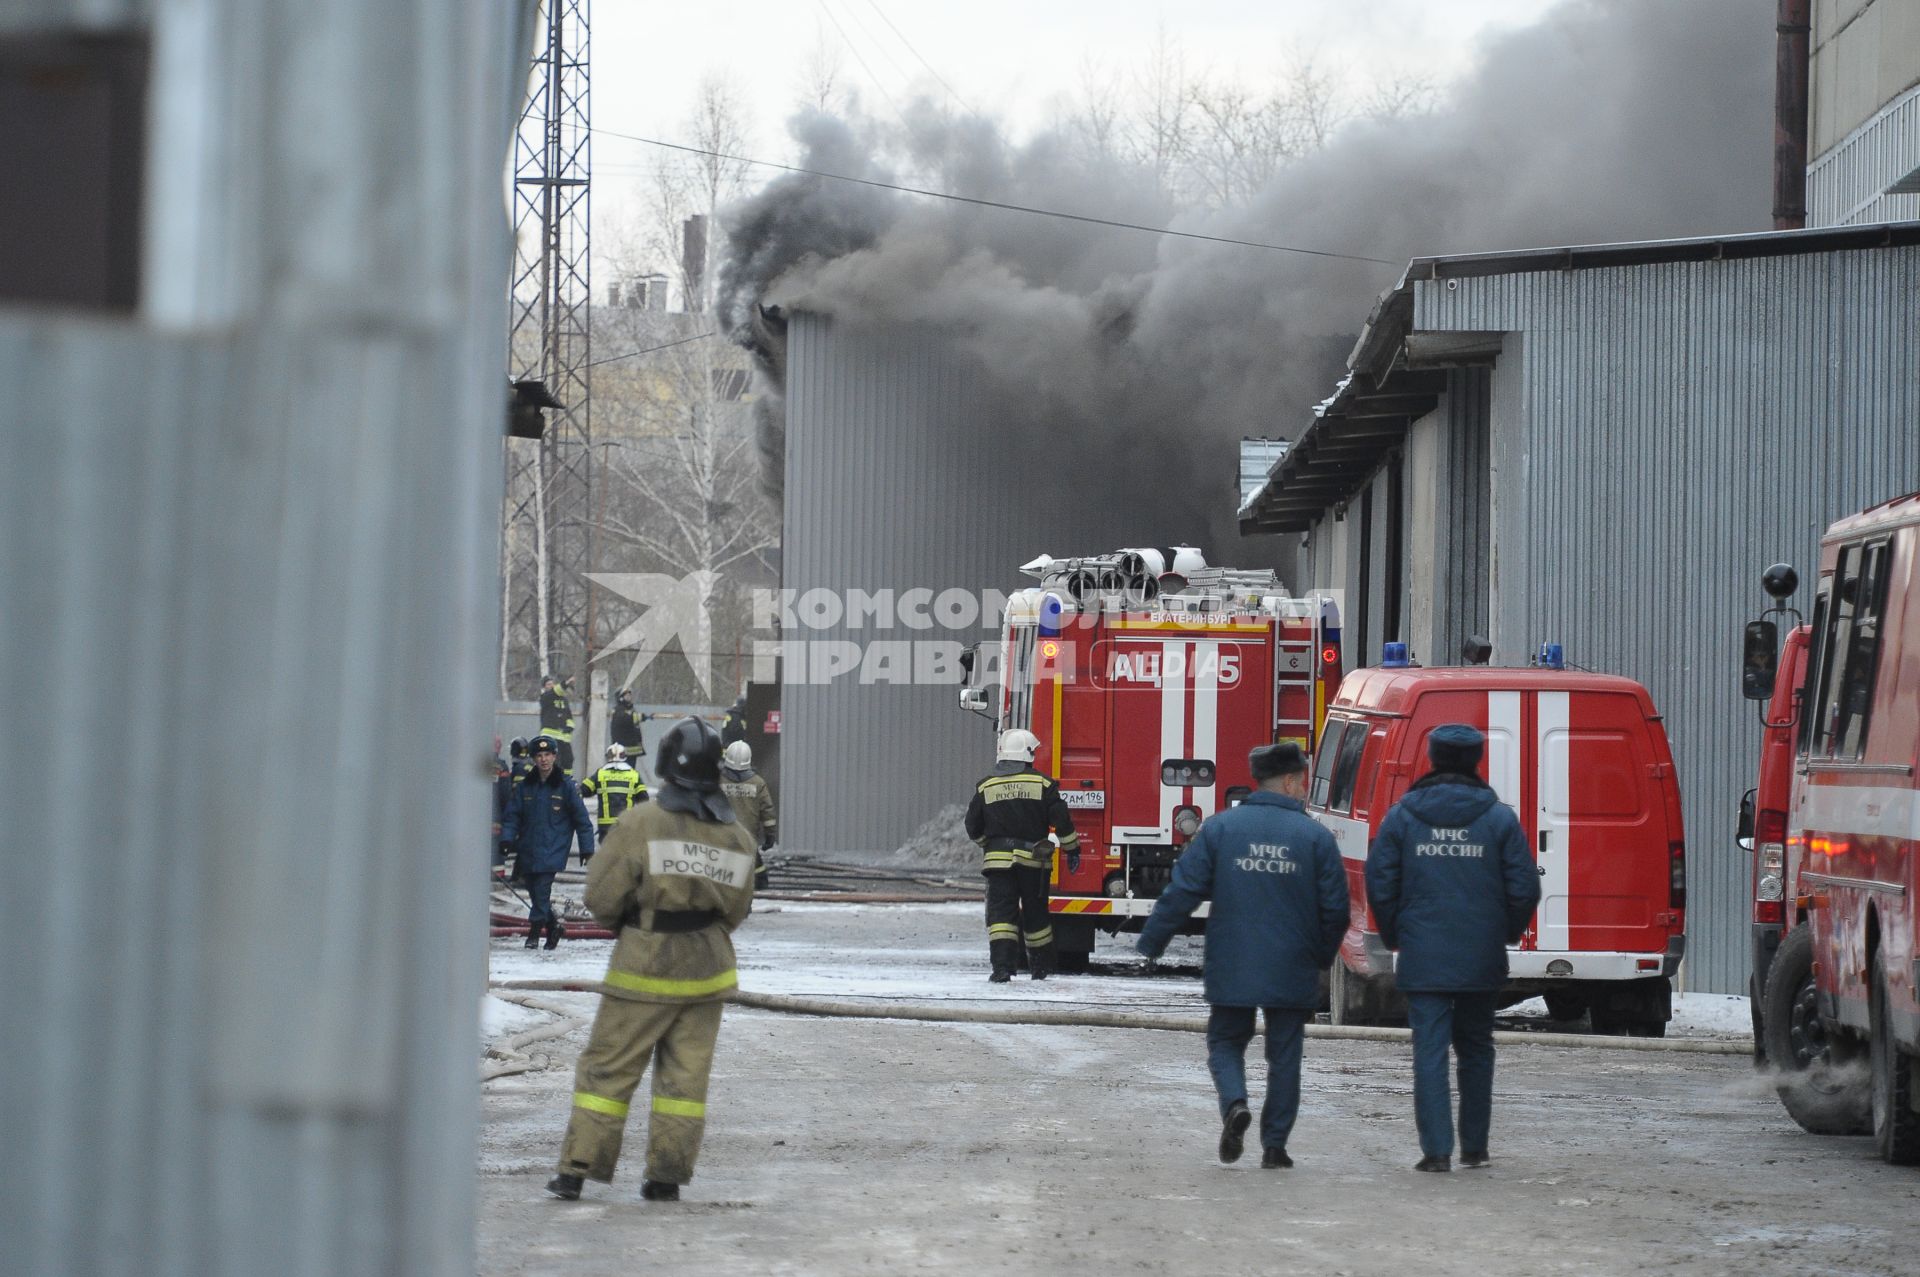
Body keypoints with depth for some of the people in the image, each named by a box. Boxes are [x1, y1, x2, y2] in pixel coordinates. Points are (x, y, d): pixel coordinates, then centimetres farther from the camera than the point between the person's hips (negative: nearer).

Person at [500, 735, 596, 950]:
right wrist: (507, 839, -6)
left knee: (541, 890, -14)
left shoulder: (566, 786, -2)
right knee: (534, 892, 7)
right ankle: (553, 926, 26)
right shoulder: (525, 786, 8)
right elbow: (513, 815, 9)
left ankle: (534, 932, -5)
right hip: (527, 850, 4)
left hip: (552, 850, -4)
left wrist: (587, 849, 0)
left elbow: (581, 818, 1)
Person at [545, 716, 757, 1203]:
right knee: (685, 1075, 9)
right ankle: (667, 1176, 9)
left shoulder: (642, 823, -13)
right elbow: (736, 911, 11)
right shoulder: (738, 837, 2)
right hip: (707, 971, 4)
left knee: (607, 1068, 3)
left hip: (645, 969, -4)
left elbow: (602, 897, -11)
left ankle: (576, 1169, 3)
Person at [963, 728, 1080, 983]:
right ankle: (1041, 966, 28)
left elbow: (973, 828, 10)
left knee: (1001, 912, -3)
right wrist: (1072, 849, 8)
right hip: (1034, 860, 0)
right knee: (1035, 913, 15)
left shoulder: (985, 787, 2)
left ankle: (1002, 966, -18)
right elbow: (1061, 820, -4)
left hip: (998, 861, 0)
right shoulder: (1042, 784, -2)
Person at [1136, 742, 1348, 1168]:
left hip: (1230, 971, 0)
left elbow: (1182, 892, -5)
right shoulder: (1316, 837, -4)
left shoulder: (1220, 828, -3)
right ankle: (1274, 1145, 11)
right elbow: (1335, 909, -1)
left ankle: (1234, 1103, -13)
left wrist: (1148, 946, 2)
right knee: (1284, 1054, 11)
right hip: (1292, 972, 0)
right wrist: (1322, 957, 16)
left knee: (1226, 1041, 14)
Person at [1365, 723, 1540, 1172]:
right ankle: (1474, 1147, 19)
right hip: (1481, 960, 1)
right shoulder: (1499, 818, -1)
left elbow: (1379, 884, 0)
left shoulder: (1402, 816, 0)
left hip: (1422, 957, -1)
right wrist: (1506, 933, 15)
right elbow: (1524, 888, -2)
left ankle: (1436, 1149, -8)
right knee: (1476, 1049, 15)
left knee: (1429, 1050, -1)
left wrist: (1394, 935, 14)